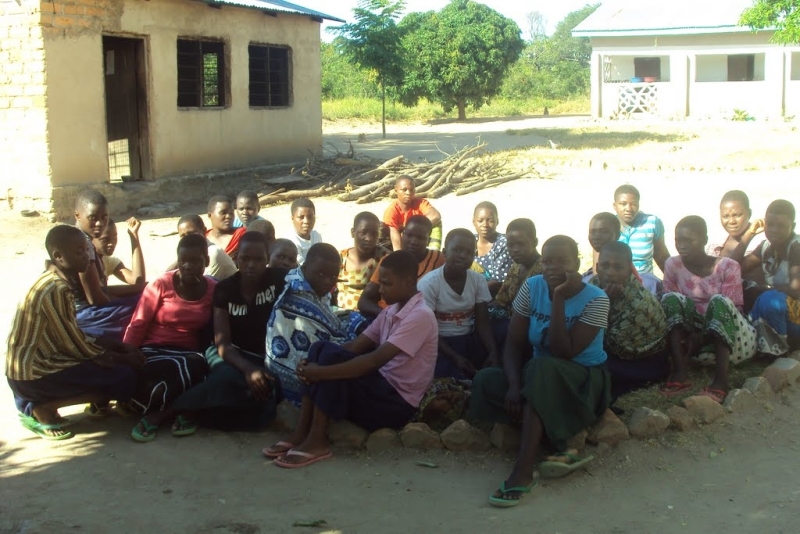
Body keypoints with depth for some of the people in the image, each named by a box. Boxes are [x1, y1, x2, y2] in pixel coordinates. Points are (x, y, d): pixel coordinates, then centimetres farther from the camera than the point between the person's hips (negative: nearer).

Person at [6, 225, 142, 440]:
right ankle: (41, 408, -6)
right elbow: (75, 346, -17)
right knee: (125, 378, -14)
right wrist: (125, 359, -6)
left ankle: (39, 401, 10)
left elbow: (74, 338, 12)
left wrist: (120, 348, 3)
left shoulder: (61, 281, 8)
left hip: (38, 361, 10)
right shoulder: (55, 289, -21)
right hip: (32, 372, -10)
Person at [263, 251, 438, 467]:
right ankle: (301, 433, -9)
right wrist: (313, 363, -12)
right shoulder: (390, 311, 11)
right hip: (381, 388, 9)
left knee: (332, 357, -24)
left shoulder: (420, 316, -18)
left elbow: (376, 360, -27)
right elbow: (356, 345, 4)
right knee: (321, 348, -6)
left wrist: (322, 372, -27)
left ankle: (317, 442, -18)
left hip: (398, 402, -9)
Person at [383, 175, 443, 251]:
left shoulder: (421, 203, -17)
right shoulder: (392, 210, -23)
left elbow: (436, 216, -36)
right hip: (404, 245, -1)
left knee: (435, 222, -20)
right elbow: (394, 234, -32)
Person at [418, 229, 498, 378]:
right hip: (439, 343, -4)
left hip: (469, 341, 5)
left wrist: (493, 351, -18)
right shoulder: (428, 283, -13)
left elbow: (482, 322, 0)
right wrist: (454, 357, -24)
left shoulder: (479, 281, -1)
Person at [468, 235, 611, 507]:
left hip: (584, 380, -5)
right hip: (539, 378, 5)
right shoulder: (532, 287, -5)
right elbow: (514, 343, -6)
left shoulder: (596, 300, -16)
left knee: (543, 369, -37)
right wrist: (514, 384, -24)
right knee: (485, 380, -21)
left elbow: (563, 352, -25)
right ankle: (560, 449, -23)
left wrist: (559, 298, -28)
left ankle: (523, 471, -41)